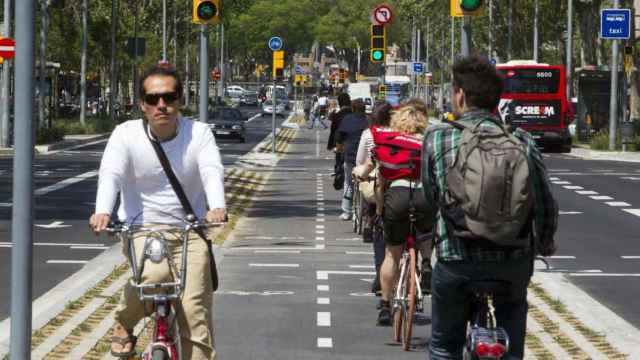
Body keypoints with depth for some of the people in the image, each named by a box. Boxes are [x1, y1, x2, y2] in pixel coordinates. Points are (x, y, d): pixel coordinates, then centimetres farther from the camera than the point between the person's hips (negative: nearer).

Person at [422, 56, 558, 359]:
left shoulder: (437, 138, -3)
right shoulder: (521, 141, 0)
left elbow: (430, 196, 3)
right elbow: (546, 204, 1)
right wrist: (544, 245, 19)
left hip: (455, 258, -1)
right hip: (513, 260, 2)